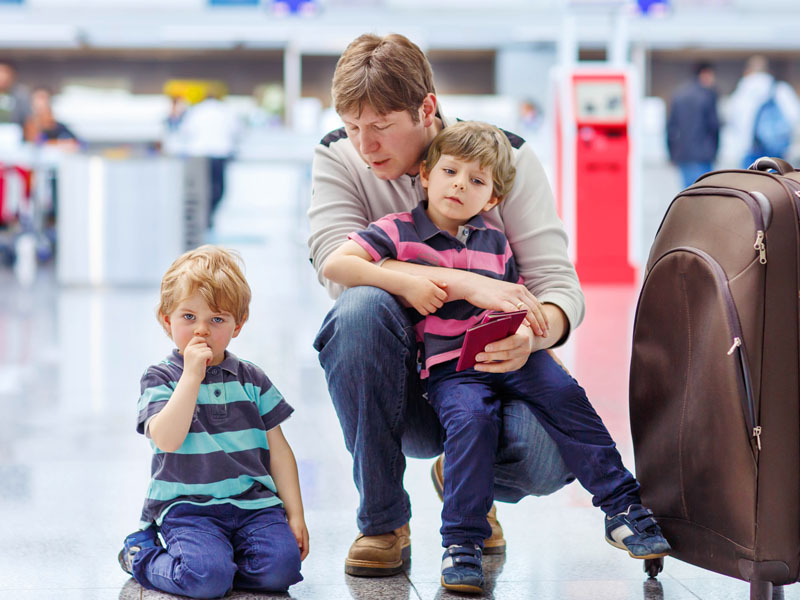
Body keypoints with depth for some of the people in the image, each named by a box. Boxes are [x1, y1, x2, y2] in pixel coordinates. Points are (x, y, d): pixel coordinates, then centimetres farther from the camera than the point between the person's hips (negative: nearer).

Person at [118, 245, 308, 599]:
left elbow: (278, 450, 13)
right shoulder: (159, 378, 1)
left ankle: (206, 558, 6)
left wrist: (295, 514, 6)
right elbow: (166, 440, -17)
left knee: (281, 566, -23)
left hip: (253, 502, 4)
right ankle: (142, 555, 4)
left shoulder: (251, 380, 12)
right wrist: (192, 376, -18)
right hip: (187, 505, -3)